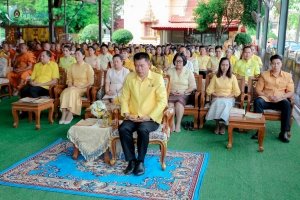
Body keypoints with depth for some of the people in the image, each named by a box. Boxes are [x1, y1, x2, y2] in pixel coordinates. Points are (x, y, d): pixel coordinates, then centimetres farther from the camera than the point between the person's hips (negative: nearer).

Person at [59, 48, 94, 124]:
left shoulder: (88, 66, -1)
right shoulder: (72, 66, 16)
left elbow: (91, 82, -5)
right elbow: (69, 79, 17)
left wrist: (80, 87, -14)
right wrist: (70, 85, -4)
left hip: (83, 89, -4)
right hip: (73, 88, 4)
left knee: (72, 92, -33)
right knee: (65, 92, -28)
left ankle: (70, 115, -27)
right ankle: (64, 114, -32)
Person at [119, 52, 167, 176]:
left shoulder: (157, 78, -5)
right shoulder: (129, 78, 7)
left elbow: (162, 101, -9)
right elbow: (124, 98, 9)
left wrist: (149, 117, -17)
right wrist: (126, 113, -9)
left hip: (151, 118, -3)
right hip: (133, 117, 4)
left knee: (142, 129, -33)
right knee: (123, 128, -26)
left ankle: (140, 161, -12)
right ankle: (131, 160, -10)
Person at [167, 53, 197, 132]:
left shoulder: (189, 72, 8)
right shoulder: (170, 71, 13)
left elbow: (193, 86, 3)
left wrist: (184, 92, -12)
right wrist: (171, 91, -12)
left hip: (184, 94, -1)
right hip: (171, 94, 2)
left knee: (179, 101, -35)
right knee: (169, 102, -32)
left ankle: (178, 124, -29)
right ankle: (172, 124, -27)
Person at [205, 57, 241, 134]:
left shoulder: (232, 77, 7)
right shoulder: (215, 76, 9)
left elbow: (237, 92, 4)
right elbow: (209, 90, 6)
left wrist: (227, 96, -11)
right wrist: (217, 95, -10)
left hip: (229, 99, 0)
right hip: (217, 98, 1)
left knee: (225, 103, -35)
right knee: (218, 102, -35)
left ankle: (223, 125, -23)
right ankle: (217, 125, -24)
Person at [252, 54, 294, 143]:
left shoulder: (288, 76, 10)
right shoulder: (264, 74, 8)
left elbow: (291, 92, 6)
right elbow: (258, 90, 5)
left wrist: (281, 96, -13)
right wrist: (268, 96, -12)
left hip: (280, 101, 0)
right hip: (266, 99, 0)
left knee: (287, 104, -34)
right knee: (257, 101, -33)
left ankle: (283, 132, -25)